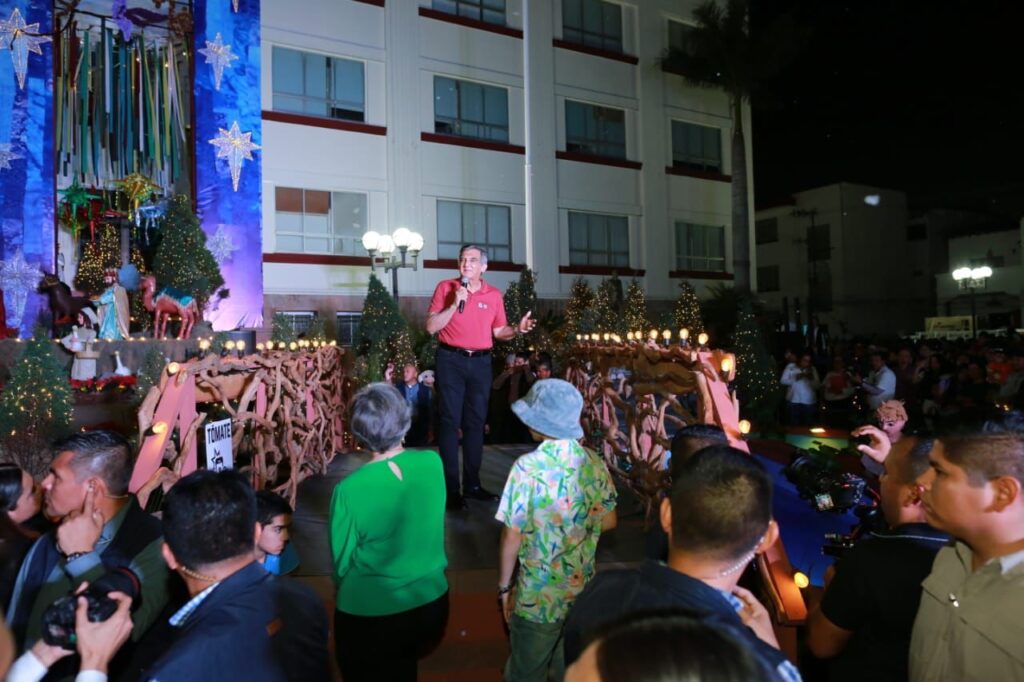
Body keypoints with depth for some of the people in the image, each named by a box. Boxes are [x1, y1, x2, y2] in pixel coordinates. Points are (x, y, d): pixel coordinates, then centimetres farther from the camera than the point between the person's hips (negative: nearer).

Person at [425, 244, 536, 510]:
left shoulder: (494, 294, 6)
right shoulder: (445, 287, -1)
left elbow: (498, 332, 8)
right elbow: (431, 327, -7)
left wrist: (517, 329, -12)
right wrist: (454, 303, -16)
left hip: (481, 362, 3)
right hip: (451, 360, -3)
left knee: (476, 422, 10)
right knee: (451, 422, -2)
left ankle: (472, 484, 20)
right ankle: (451, 488, 2)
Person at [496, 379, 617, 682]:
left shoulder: (528, 467, -22)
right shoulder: (595, 462, -7)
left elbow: (512, 537, -16)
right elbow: (608, 521, 5)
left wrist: (504, 586, -3)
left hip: (537, 597, -5)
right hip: (583, 593, 5)